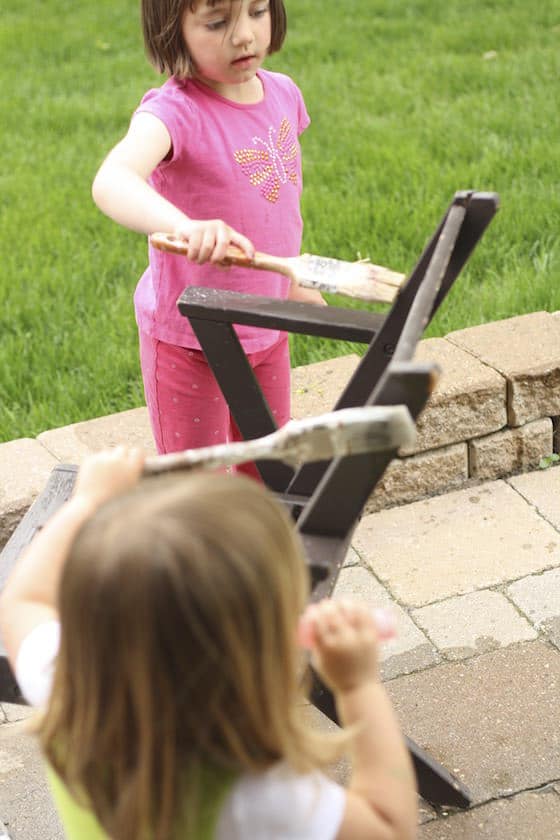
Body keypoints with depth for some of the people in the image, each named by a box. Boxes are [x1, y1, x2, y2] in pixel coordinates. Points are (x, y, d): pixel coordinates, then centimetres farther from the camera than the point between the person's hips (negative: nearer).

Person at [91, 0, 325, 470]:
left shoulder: (282, 94, -4)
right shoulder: (176, 112, -25)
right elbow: (112, 183, -46)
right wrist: (184, 225, -65)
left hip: (266, 328, 6)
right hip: (190, 341, -6)